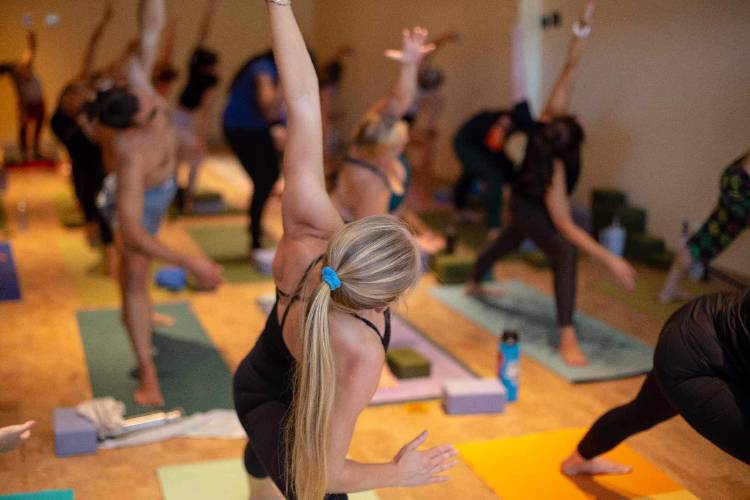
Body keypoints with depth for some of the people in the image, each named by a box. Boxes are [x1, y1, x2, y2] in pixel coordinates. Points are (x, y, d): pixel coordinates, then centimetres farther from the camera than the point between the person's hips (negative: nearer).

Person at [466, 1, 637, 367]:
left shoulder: (552, 119, -29)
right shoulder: (553, 168, -44)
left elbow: (569, 71, -26)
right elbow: (565, 226, -47)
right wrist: (610, 259, -52)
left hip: (531, 202, 8)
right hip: (529, 207, -8)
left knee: (507, 242, 30)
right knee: (565, 253, -30)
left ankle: (474, 284, 57)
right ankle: (567, 337, -35)